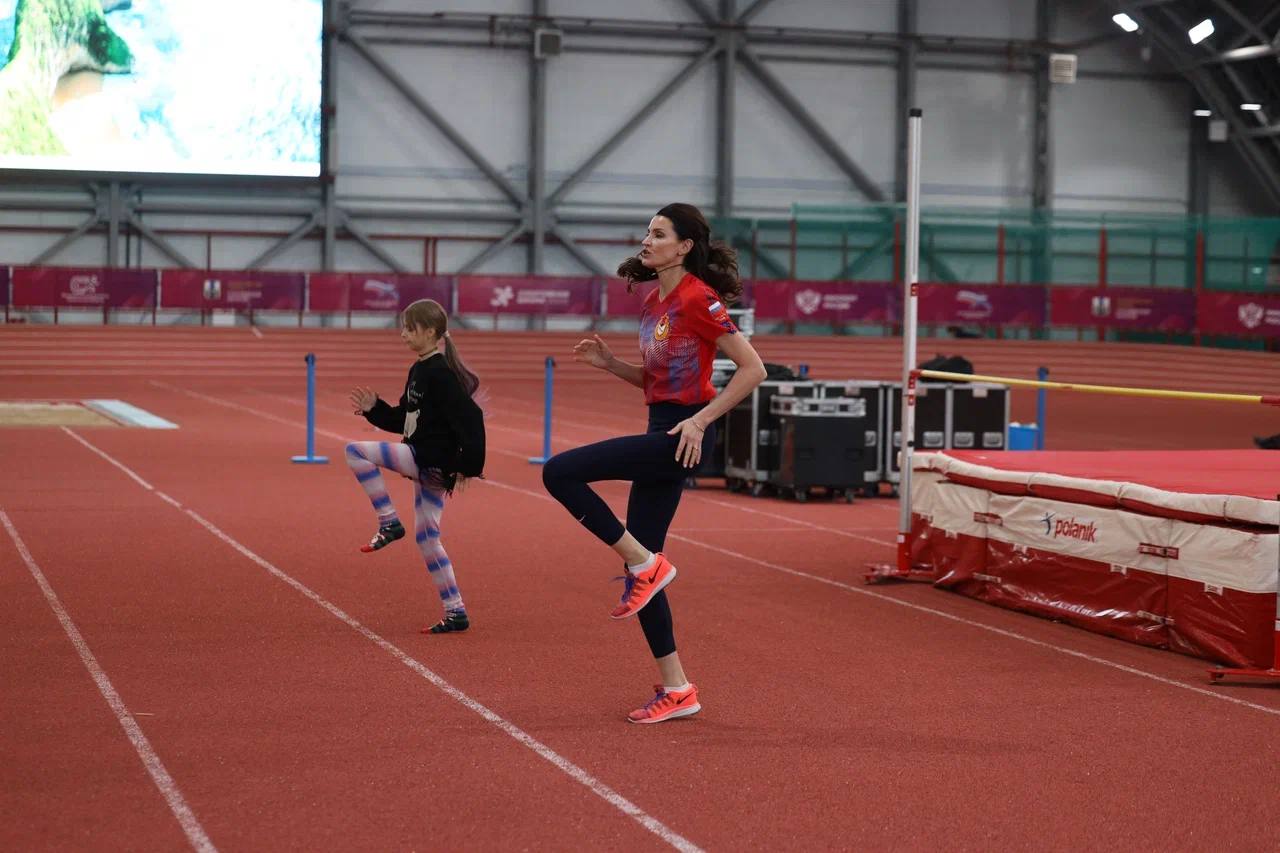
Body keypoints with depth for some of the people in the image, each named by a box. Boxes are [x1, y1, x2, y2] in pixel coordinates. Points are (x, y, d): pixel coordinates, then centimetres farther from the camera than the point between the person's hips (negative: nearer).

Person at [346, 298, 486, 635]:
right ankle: (455, 614, 14)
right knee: (427, 538, 11)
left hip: (431, 461, -10)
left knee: (355, 451, -13)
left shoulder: (440, 373, -16)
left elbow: (470, 417, -21)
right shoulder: (419, 371, 14)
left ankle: (389, 523, -7)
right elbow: (404, 420, 21)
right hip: (426, 464, 10)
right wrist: (373, 408, 7)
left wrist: (470, 465, -21)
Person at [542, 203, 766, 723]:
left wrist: (701, 420, -18)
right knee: (639, 562, 8)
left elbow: (752, 369, -14)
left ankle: (646, 564, -6)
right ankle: (676, 690, 14)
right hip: (661, 433, 9)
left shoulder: (697, 299, -11)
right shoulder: (653, 304, 15)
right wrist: (607, 362, 6)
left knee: (560, 472, -18)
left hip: (683, 436, -9)